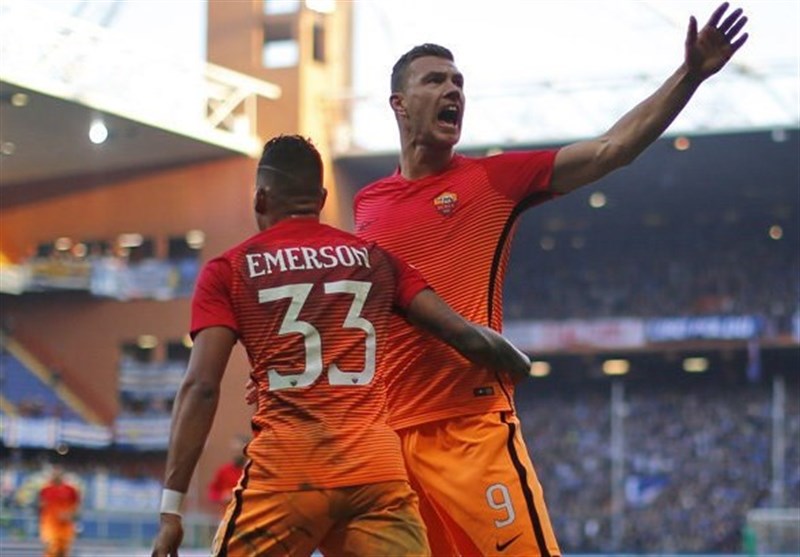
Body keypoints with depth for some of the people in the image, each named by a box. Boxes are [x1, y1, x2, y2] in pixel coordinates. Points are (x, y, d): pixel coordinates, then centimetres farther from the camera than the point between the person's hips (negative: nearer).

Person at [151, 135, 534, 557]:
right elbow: (464, 336, 10)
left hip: (283, 474, -2)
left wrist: (171, 509, -2)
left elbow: (200, 388, -1)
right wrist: (522, 367, 30)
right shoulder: (374, 257, 16)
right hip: (378, 470, 2)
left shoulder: (228, 270, 9)